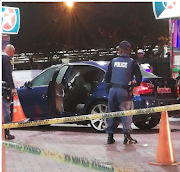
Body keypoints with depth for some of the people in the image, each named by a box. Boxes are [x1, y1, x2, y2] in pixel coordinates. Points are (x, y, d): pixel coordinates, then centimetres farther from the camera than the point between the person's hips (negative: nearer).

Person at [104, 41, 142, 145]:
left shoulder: (113, 61, 6)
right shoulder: (132, 62, -3)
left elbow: (107, 78, 9)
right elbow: (139, 78, -2)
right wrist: (135, 85, 17)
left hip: (113, 89, 3)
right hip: (124, 91, -3)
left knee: (111, 112, 12)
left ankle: (110, 136, 14)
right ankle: (127, 136, -3)